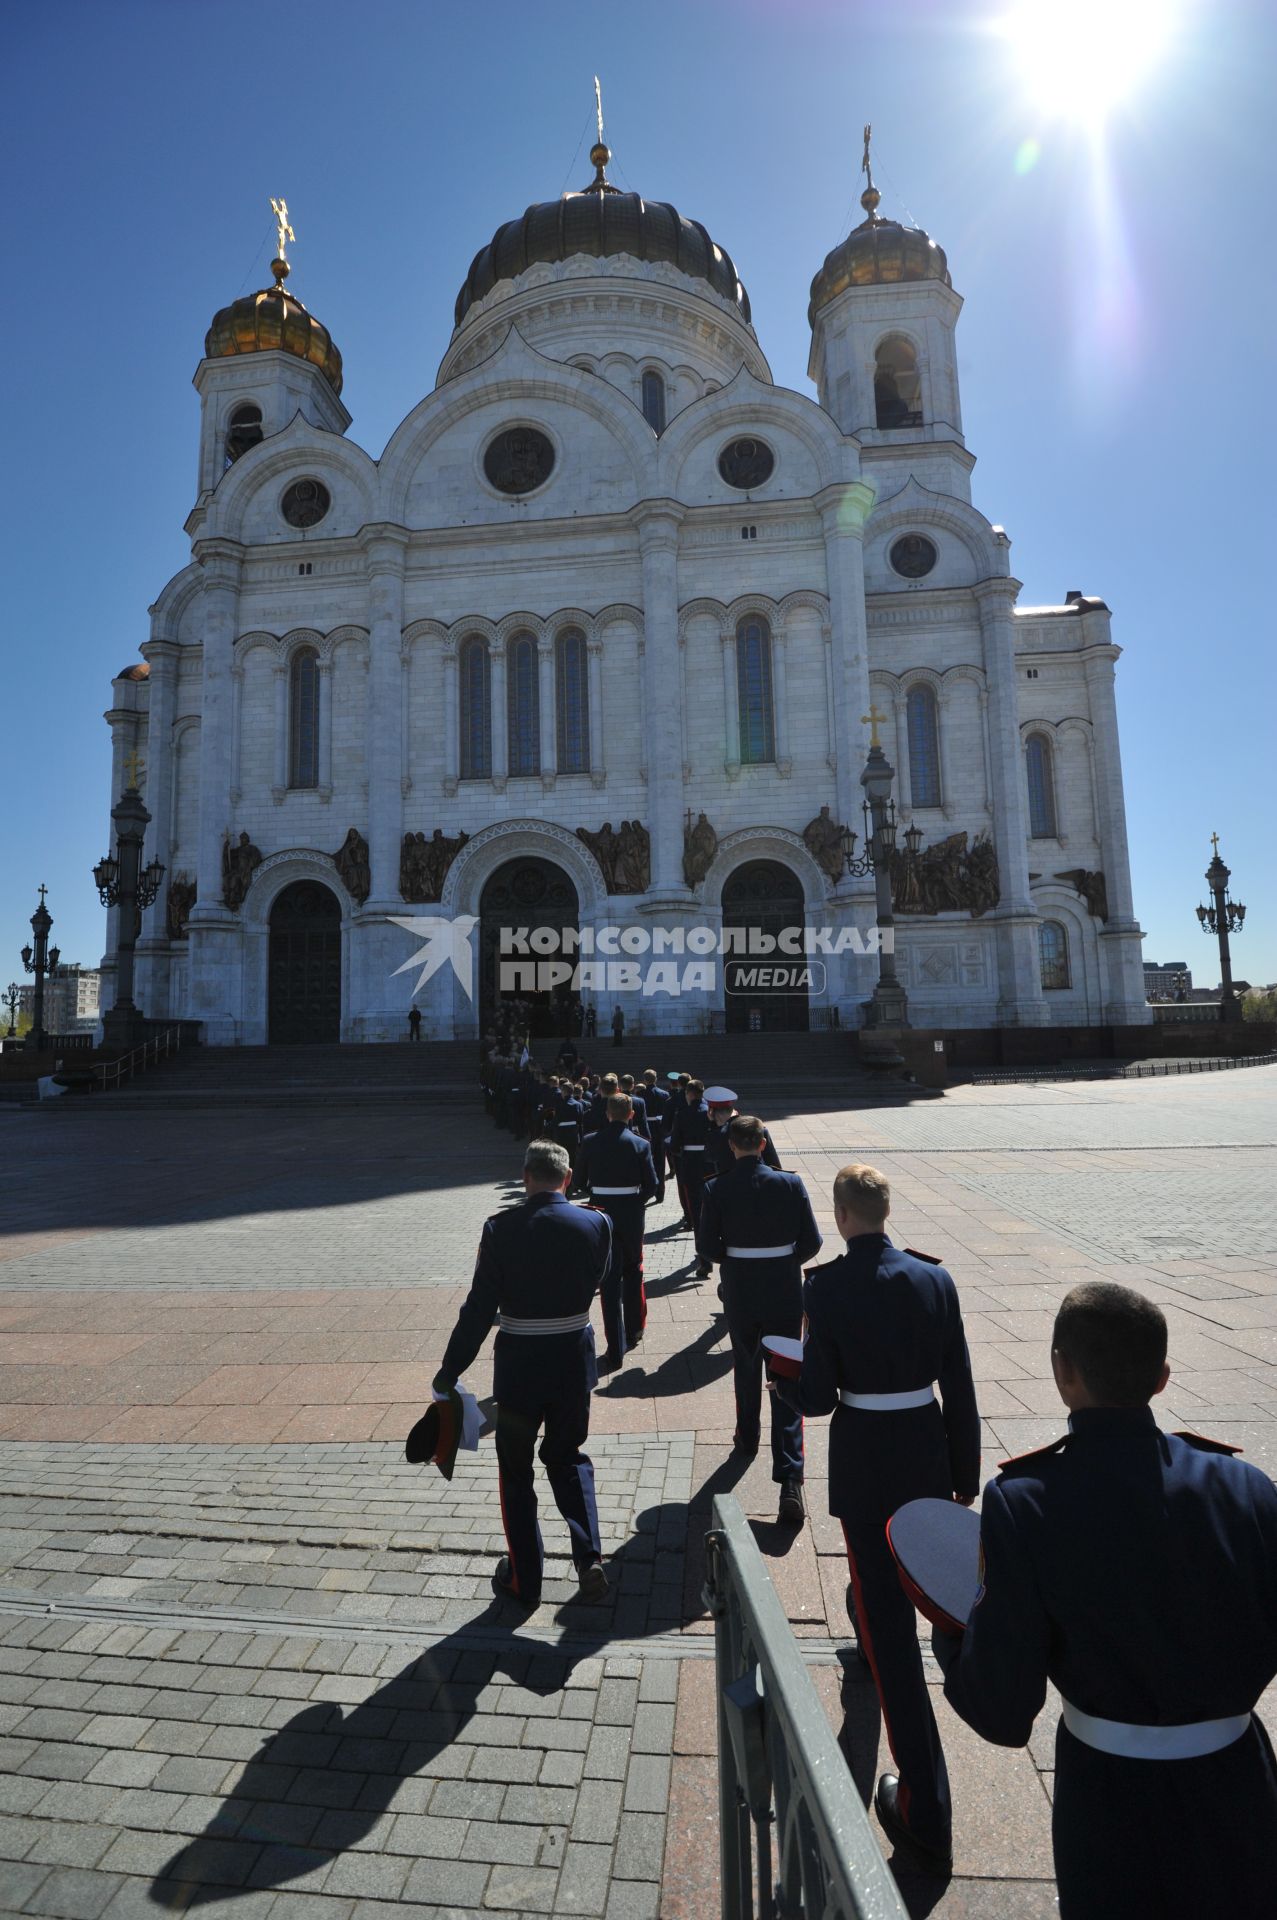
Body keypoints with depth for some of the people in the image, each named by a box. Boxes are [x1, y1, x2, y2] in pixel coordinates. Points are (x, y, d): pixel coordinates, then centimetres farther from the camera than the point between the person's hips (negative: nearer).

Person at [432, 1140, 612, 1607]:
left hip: (519, 1364, -2)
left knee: (516, 1469, 18)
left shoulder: (502, 1229, -16)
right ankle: (590, 1559, 14)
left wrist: (450, 1372, -5)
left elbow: (479, 1307, -14)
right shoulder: (597, 1224, -10)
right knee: (568, 1458, 24)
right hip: (575, 1361, 3)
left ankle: (524, 1578, 29)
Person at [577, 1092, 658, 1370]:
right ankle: (633, 1331, 35)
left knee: (610, 1279, 3)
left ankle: (616, 1349, 2)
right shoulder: (640, 1144, -7)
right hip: (631, 1216, 0)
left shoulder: (590, 1142, -5)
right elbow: (651, 1185, -7)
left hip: (601, 1212, 0)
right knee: (633, 1271, 21)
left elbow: (579, 1180, 1)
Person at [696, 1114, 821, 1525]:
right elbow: (811, 1242, -8)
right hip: (784, 1292, -1)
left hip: (739, 1292, 1)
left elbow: (706, 1247, -9)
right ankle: (790, 1479, -2)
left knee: (746, 1368, 24)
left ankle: (747, 1437, 45)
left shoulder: (716, 1189, -12)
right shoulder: (790, 1184, -12)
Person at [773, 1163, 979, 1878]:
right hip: (929, 1450, 5)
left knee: (891, 1627, 8)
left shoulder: (827, 1286, -20)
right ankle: (870, 1643, 64)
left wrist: (783, 1383, 7)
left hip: (865, 1458, -5)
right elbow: (960, 1388, -1)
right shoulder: (935, 1278, -8)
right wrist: (966, 1475, 9)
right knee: (898, 1573, 34)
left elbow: (817, 1396, -15)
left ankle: (927, 1816, 15)